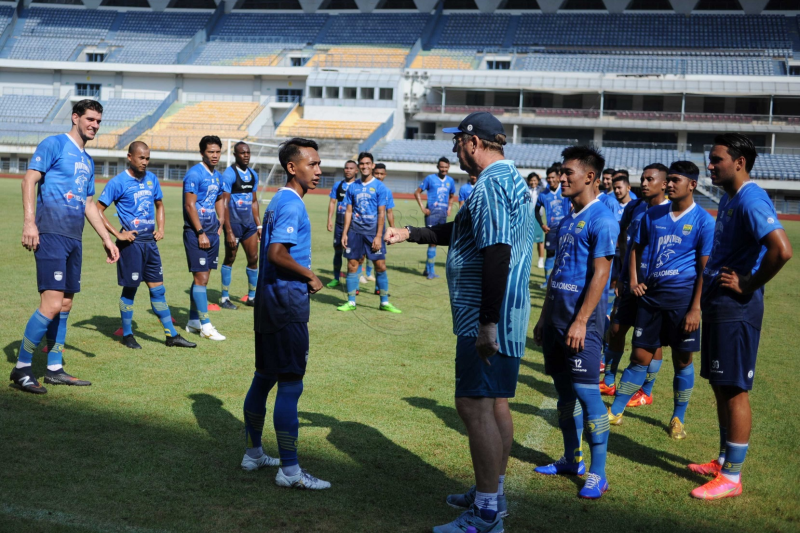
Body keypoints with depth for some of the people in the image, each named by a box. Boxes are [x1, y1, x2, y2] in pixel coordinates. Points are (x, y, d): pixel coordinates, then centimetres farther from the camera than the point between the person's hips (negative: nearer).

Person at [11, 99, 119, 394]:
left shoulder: (87, 160, 21)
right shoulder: (54, 144, -1)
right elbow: (29, 180, -10)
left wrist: (106, 239, 25)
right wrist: (29, 221, -20)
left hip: (74, 237, 8)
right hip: (51, 233, -8)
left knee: (65, 305, 9)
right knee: (52, 304, -14)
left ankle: (54, 369, 18)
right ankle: (21, 368, -2)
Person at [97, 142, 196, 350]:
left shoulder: (152, 179, 9)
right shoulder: (118, 182, -9)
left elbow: (159, 205, 23)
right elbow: (98, 210, -9)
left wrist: (161, 228, 9)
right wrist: (117, 234, -13)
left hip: (150, 241, 6)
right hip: (131, 242, -6)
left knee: (158, 289, 8)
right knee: (130, 289, 3)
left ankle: (171, 335, 12)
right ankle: (127, 335, 17)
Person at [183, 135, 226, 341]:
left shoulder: (217, 176, 13)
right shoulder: (194, 174, -12)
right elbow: (190, 205, -17)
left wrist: (220, 224, 16)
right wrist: (201, 233, -18)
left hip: (211, 232, 8)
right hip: (196, 232, -8)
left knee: (202, 277, 12)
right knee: (201, 277, -6)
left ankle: (193, 321, 22)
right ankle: (205, 326, -3)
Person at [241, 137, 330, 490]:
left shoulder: (280, 201, 16)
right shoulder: (292, 205, -15)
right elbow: (277, 253, -26)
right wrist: (310, 277, -14)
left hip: (270, 301, 11)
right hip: (287, 305, -10)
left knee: (264, 378, 17)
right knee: (290, 385, -6)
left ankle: (253, 453, 28)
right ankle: (289, 470, -1)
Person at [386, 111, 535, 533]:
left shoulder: (491, 184, -17)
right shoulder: (512, 178, 17)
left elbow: (496, 253, -26)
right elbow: (464, 231, 27)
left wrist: (487, 323, -27)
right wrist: (410, 233, 25)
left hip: (487, 316, -11)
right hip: (507, 314, 11)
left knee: (475, 405, -8)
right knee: (495, 403, 17)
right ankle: (493, 494, 29)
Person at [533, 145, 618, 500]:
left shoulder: (601, 220, -11)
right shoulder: (567, 219, 15)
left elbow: (600, 274, -16)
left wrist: (581, 321, -20)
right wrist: (544, 317, 19)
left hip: (582, 317, -8)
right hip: (558, 315, 9)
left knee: (587, 392, -6)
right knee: (564, 390, 14)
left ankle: (598, 473, 2)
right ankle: (571, 460, 26)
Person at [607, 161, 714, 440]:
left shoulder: (703, 221, -5)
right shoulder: (653, 215, 8)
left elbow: (706, 269, -7)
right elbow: (637, 247, 19)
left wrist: (696, 308, -13)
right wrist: (633, 280, 4)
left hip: (682, 296, -4)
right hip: (651, 292, 4)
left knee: (682, 360, 6)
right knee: (640, 356, 7)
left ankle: (678, 418, 22)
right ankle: (615, 412, 13)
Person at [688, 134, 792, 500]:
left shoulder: (750, 201, -18)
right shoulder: (728, 198, 13)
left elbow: (782, 250, -31)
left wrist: (748, 286, -20)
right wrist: (707, 291, 13)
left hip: (736, 309, -10)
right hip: (717, 304, 10)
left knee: (734, 389, -2)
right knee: (720, 386, 17)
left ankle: (732, 477, 7)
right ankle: (724, 461, 30)